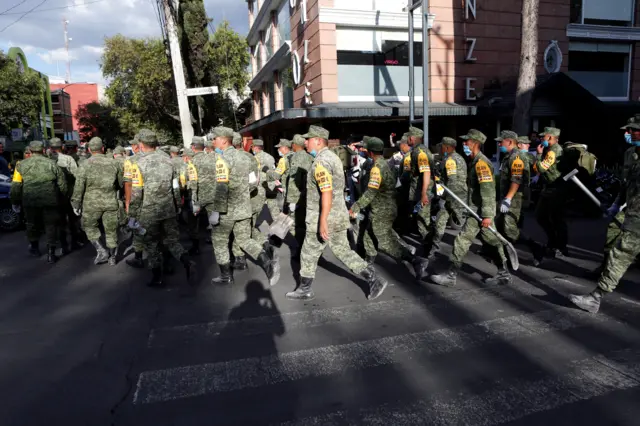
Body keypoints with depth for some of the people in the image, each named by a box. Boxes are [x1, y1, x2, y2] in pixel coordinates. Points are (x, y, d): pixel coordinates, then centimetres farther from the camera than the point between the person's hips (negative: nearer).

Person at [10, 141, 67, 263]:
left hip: (30, 201, 1)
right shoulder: (52, 164, 1)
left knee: (32, 224, 21)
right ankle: (51, 253, 5)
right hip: (50, 201, -1)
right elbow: (62, 184, 1)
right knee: (51, 225, 8)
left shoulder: (22, 165, 1)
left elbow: (16, 186, 1)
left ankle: (34, 248, 38)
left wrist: (15, 202, 12)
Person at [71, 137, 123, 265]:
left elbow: (79, 187, -6)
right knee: (111, 230, 11)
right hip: (111, 203, 2)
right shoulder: (113, 163, 2)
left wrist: (76, 204, 3)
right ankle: (112, 257, 20)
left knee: (90, 227, 17)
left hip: (92, 203, -2)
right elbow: (121, 184, 10)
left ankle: (101, 251, 4)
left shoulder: (85, 166, -7)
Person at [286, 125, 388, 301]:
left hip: (324, 218, -9)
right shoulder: (333, 157, 13)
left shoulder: (320, 162, -18)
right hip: (338, 216, 9)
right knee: (343, 251, 14)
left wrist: (323, 221, -26)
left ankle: (305, 289, 23)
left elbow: (327, 193, -26)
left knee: (309, 254, 8)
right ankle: (374, 279, 12)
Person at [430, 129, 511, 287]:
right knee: (492, 241, 15)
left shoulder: (481, 163, -17)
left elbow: (488, 190, -23)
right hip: (477, 209, 10)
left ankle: (450, 276, 0)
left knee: (462, 240, -6)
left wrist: (487, 215, -25)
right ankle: (504, 274, 24)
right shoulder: (475, 161, 14)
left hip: (480, 211, -10)